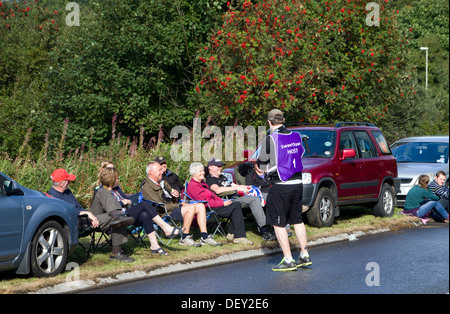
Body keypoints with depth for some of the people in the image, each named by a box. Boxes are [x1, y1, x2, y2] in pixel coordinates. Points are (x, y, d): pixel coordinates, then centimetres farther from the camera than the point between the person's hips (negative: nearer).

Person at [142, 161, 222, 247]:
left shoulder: (162, 182, 18)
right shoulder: (147, 187, -12)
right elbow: (160, 206, -18)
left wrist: (176, 193, 2)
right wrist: (180, 205, -11)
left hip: (174, 206, 10)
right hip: (165, 213, -10)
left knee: (200, 206, -2)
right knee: (191, 207, -29)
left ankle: (204, 237, -6)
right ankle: (185, 238, -20)